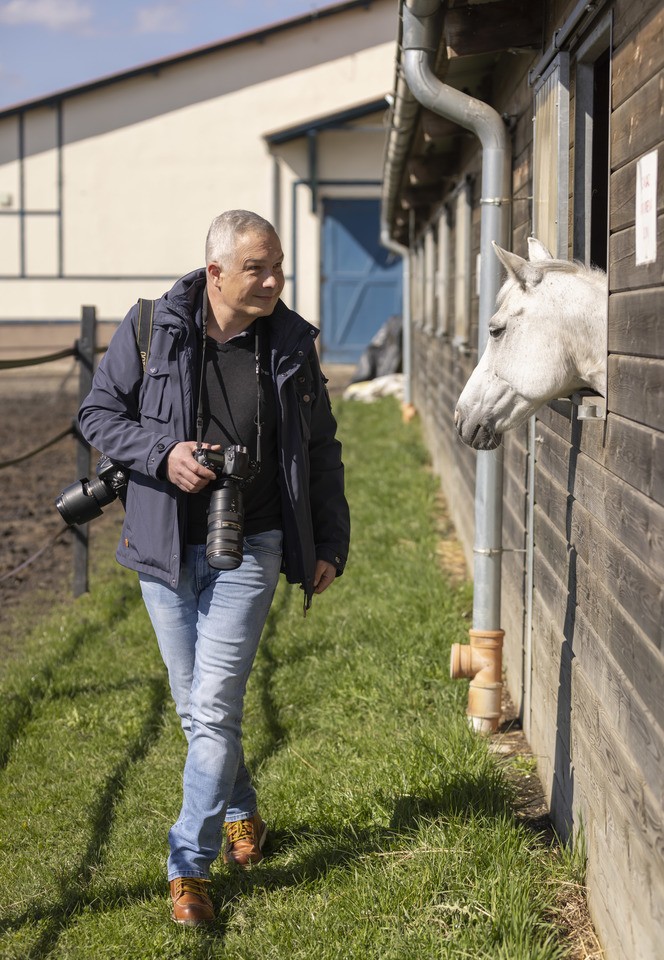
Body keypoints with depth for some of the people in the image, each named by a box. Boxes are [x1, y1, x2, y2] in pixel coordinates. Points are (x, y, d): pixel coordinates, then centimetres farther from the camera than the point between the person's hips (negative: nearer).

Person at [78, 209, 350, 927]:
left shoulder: (291, 343, -1)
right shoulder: (150, 329, -5)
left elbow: (321, 451, 10)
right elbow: (97, 414, 3)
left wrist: (330, 543, 8)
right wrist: (162, 454, -14)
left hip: (247, 550, -1)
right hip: (165, 548, 1)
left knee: (214, 707, -7)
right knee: (194, 706, 13)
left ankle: (189, 865, 2)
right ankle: (240, 812, 37)